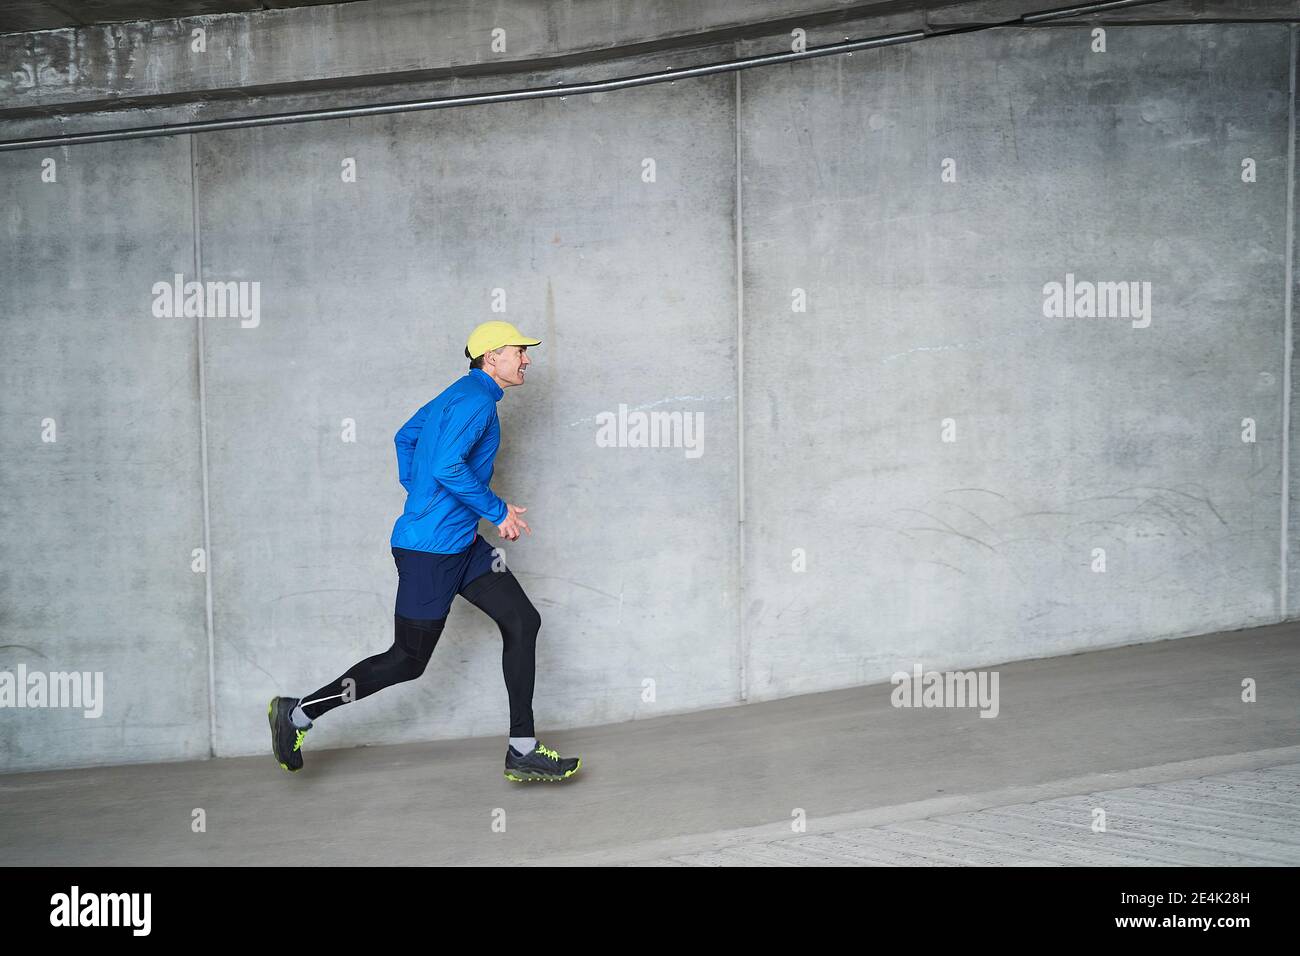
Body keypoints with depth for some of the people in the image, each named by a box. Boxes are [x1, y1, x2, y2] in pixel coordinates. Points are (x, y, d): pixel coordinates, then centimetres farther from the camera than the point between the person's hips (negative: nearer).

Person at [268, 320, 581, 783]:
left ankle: (523, 752, 6)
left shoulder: (459, 394, 15)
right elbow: (448, 466, -28)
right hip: (431, 549, -10)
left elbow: (405, 438, 26)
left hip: (461, 545, 10)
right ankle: (297, 714, 14)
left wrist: (418, 497, 27)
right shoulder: (477, 399, -16)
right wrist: (498, 511, -18)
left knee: (522, 620, 4)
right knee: (408, 660, 0)